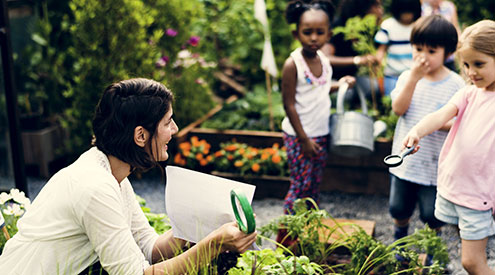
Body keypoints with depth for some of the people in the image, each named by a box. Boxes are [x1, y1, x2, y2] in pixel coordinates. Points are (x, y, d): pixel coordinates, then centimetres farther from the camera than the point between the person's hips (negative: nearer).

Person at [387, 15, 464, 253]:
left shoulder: (456, 84, -8)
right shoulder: (408, 77, -1)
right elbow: (398, 108, -14)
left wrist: (442, 122, -29)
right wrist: (414, 77, -22)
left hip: (436, 164, -2)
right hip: (405, 159, 3)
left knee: (432, 214, 8)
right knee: (399, 208, 15)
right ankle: (399, 240, 46)